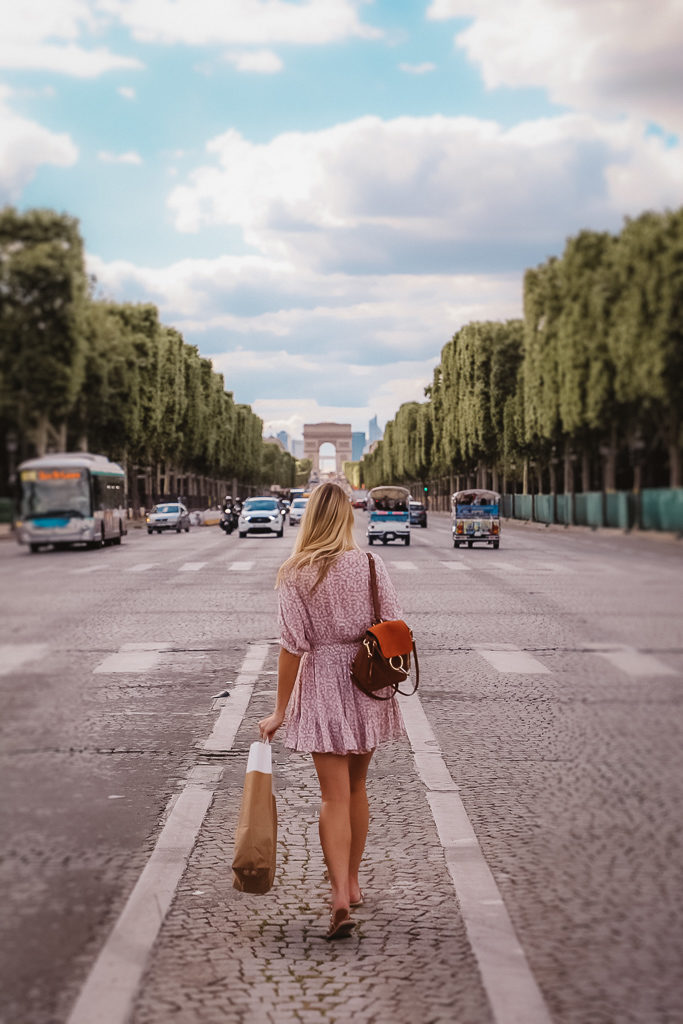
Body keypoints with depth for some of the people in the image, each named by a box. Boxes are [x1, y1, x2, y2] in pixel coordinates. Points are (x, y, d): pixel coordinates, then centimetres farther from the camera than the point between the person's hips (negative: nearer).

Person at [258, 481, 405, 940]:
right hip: (368, 685, 3)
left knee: (334, 796, -2)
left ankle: (341, 897, -13)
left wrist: (280, 712, -3)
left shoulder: (295, 576, -9)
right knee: (356, 787, 18)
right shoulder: (371, 565, -4)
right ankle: (352, 882, 31)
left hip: (322, 685, -2)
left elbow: (292, 647, -10)